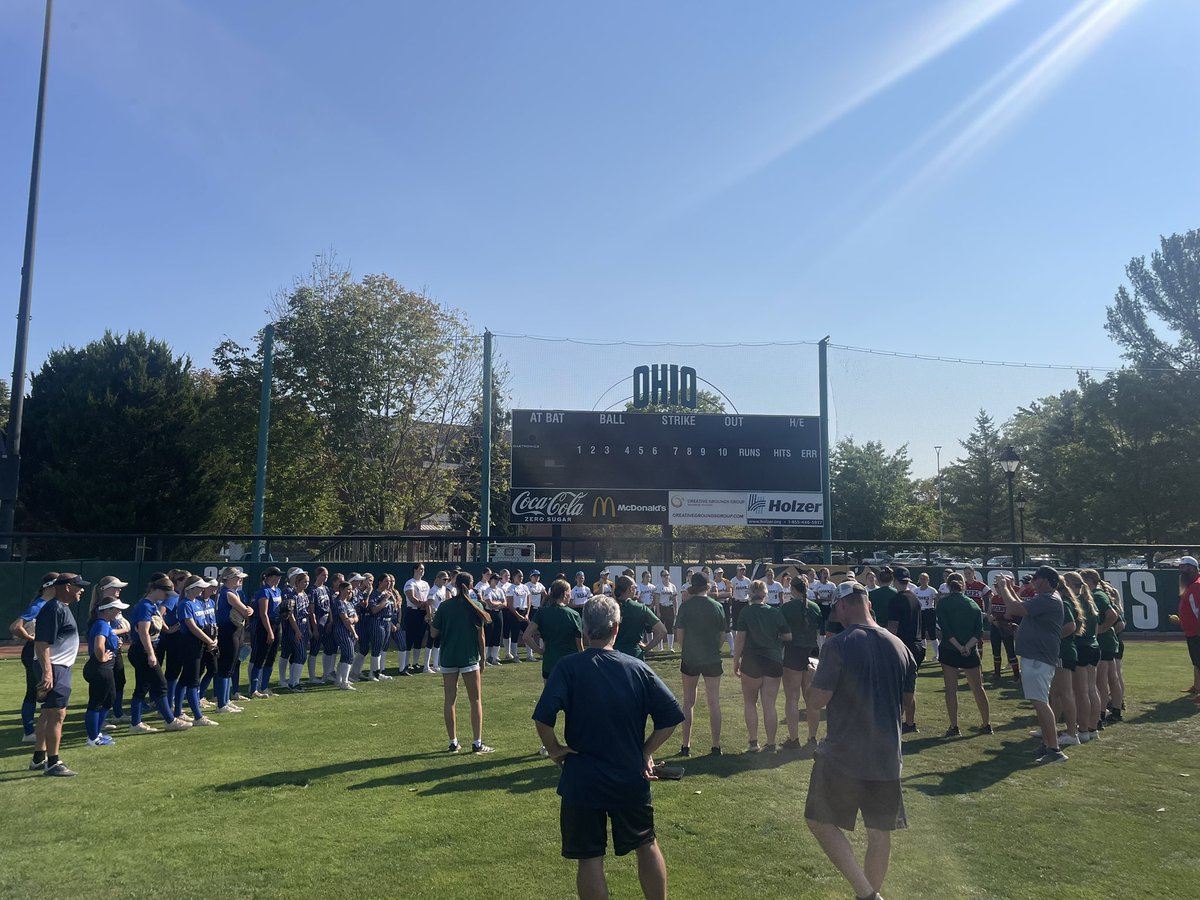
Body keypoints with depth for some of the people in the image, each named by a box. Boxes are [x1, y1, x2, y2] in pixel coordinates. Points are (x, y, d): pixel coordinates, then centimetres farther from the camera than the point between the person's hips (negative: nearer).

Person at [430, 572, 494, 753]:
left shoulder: (444, 606, -1)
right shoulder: (475, 607, -5)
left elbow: (434, 633, 1)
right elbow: (480, 636, -4)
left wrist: (431, 621, 21)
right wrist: (482, 657, 7)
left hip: (448, 658, 2)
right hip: (469, 657, -2)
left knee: (449, 700, 10)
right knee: (476, 700, 5)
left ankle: (453, 742, 13)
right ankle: (477, 743, 3)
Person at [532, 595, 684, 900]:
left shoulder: (569, 667, -12)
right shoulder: (638, 668, -4)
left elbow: (543, 717, -23)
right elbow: (671, 717, -4)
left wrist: (554, 748, -7)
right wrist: (646, 751, 4)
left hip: (582, 780, -2)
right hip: (631, 778, 3)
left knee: (590, 858, 10)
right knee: (646, 845, 22)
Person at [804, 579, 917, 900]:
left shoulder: (838, 645, -16)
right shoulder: (898, 645, 2)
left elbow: (817, 700, -15)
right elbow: (907, 697, 15)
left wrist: (815, 677, 5)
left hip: (843, 755, -5)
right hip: (886, 755, 6)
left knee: (820, 822, 9)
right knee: (879, 832, 16)